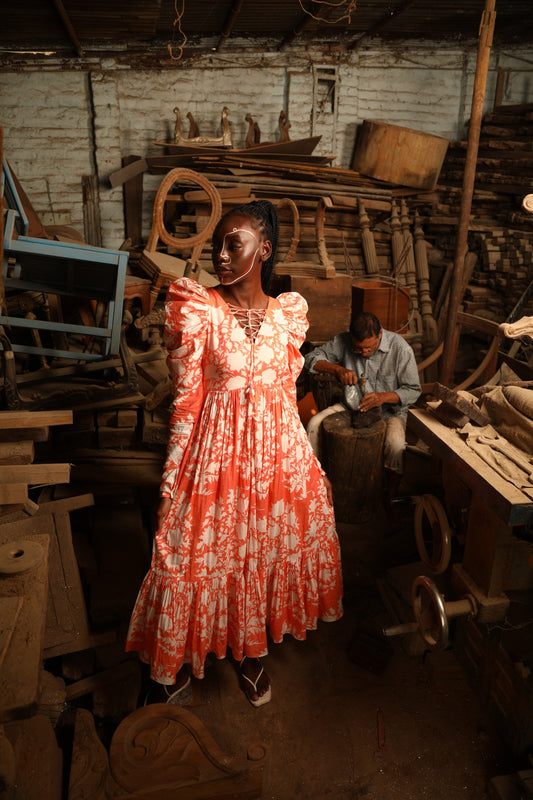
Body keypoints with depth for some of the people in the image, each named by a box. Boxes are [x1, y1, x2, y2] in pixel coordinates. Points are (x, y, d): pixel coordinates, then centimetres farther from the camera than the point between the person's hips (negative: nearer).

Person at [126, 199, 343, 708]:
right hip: (214, 447, -3)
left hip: (276, 447, 4)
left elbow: (285, 388, 9)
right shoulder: (197, 308, -10)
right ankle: (177, 663, 33)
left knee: (264, 548, 16)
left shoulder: (290, 311, 1)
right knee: (198, 552, 7)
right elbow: (186, 398, -10)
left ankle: (250, 650, 42)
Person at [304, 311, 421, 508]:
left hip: (389, 410, -3)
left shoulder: (400, 348, -18)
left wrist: (383, 397, -30)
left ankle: (390, 499, -8)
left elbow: (413, 390, -12)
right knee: (315, 424, -18)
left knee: (396, 444, -32)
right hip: (352, 405, 3)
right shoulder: (343, 341, -12)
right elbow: (312, 358, -5)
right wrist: (338, 369, -23)